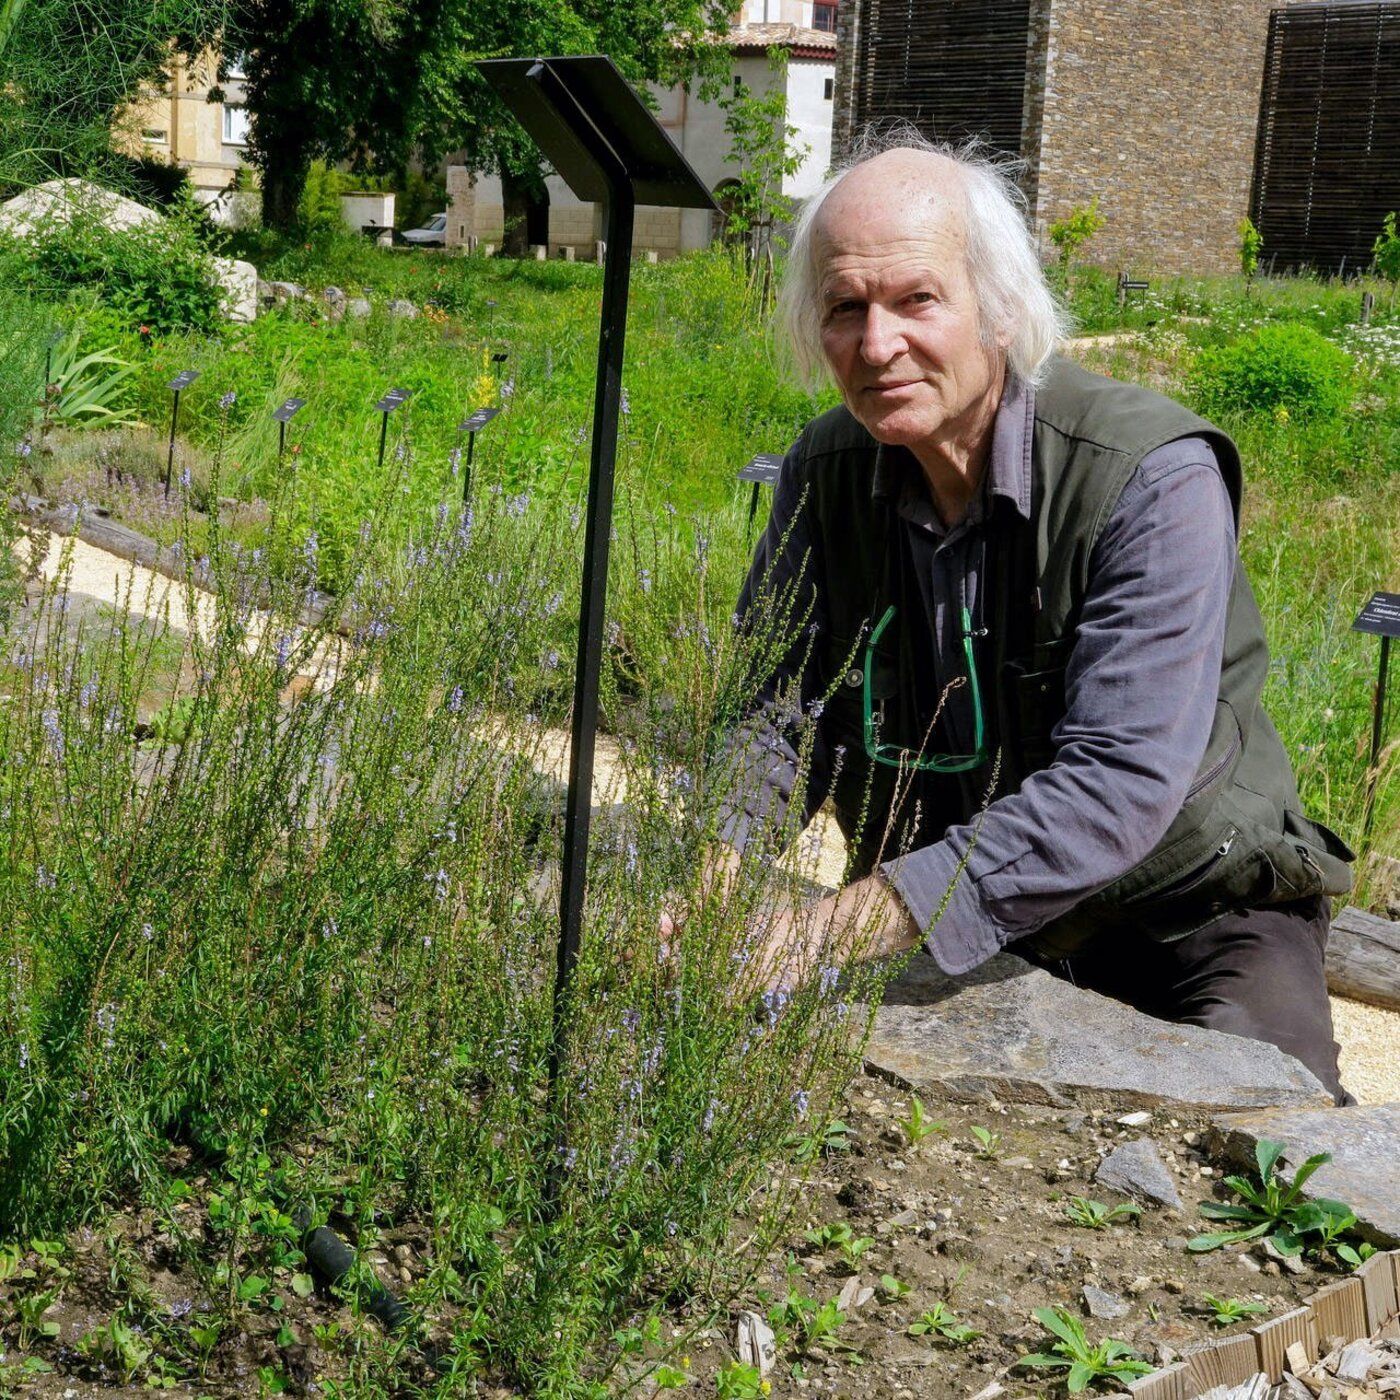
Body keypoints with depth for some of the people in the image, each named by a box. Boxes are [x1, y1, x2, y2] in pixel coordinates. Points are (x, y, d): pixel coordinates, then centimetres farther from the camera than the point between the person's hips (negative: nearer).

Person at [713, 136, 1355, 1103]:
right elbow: (776, 707, 0)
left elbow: (1119, 784, -32)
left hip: (1186, 908, -4)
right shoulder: (825, 472, -4)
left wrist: (848, 924, -41)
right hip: (938, 925, 4)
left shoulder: (1154, 477, -24)